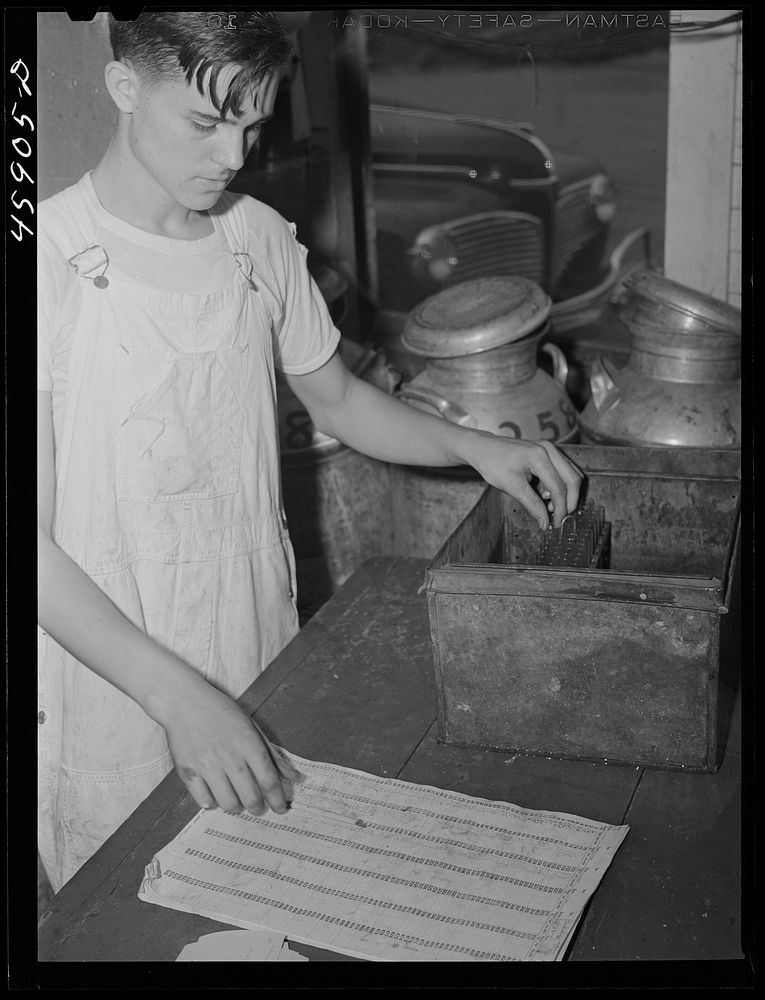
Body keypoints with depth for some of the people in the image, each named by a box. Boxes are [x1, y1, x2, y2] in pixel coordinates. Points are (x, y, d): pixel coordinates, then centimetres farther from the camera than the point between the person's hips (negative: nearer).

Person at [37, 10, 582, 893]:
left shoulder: (261, 239, 1)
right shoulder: (53, 263, -17)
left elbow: (335, 399, 16)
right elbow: (34, 542, -19)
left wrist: (472, 447, 0)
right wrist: (175, 694, -29)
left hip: (264, 653, 5)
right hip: (114, 698, -4)